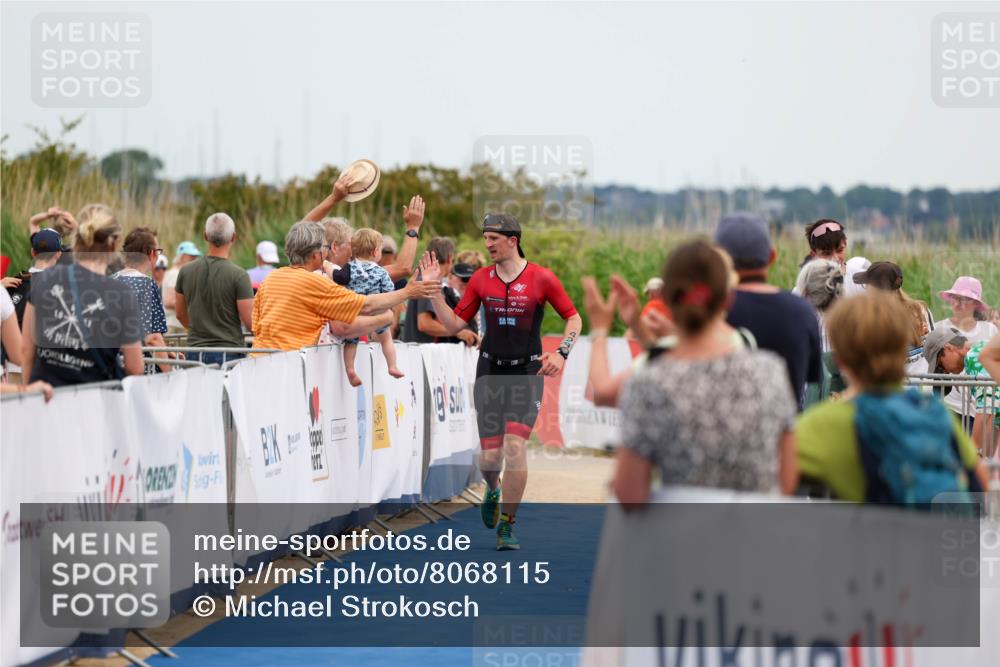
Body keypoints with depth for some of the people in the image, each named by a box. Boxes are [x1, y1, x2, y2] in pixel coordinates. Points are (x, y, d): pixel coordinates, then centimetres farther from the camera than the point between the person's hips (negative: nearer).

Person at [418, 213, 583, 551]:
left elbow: (573, 317, 4)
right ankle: (493, 491, 36)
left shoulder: (542, 278, -5)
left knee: (515, 445, -16)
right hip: (490, 371, 2)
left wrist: (562, 352, -11)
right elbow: (453, 325, 6)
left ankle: (506, 526, -2)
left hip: (527, 373, -2)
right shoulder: (481, 279, 4)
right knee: (490, 456, -1)